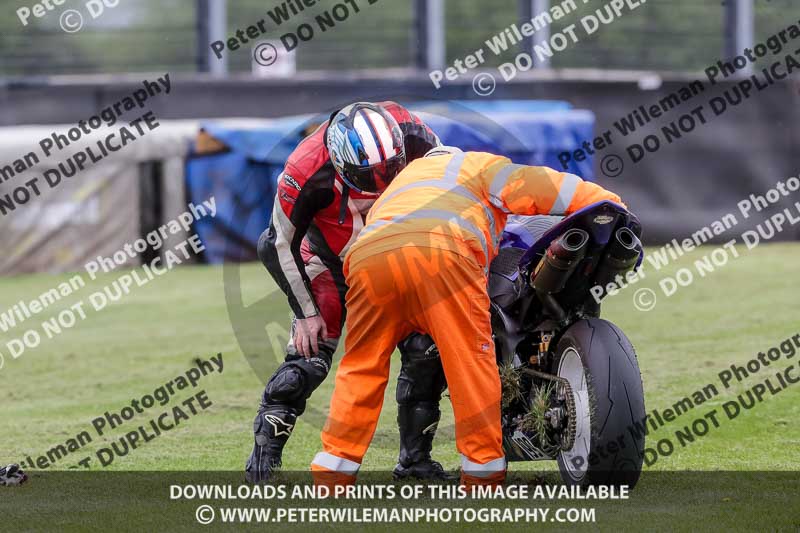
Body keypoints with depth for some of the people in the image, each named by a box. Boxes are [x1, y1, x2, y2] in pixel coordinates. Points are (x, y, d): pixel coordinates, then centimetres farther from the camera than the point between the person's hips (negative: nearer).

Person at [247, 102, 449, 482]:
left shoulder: (414, 138, -28)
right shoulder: (306, 172, -34)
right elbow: (281, 244, -17)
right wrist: (306, 312, -16)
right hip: (330, 261, -3)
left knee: (426, 349, -10)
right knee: (310, 355, -18)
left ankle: (415, 458, 3)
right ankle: (264, 453, -7)